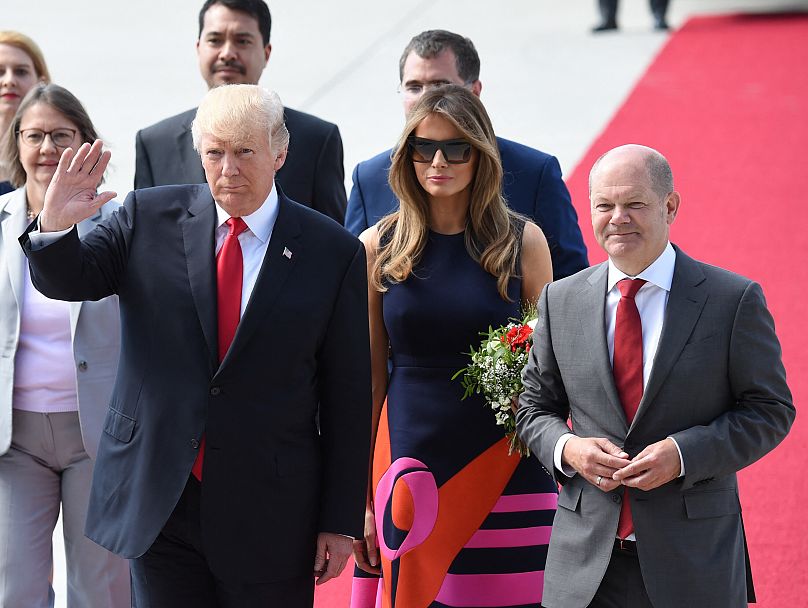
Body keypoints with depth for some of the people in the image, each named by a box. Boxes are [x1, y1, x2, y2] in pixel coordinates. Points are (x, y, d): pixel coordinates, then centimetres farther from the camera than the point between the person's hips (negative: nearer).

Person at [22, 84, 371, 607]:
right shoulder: (150, 218, 2)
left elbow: (348, 395, -1)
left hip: (269, 519, -1)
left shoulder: (334, 252, -3)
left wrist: (341, 522, -2)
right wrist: (55, 225, -20)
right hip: (157, 503, 2)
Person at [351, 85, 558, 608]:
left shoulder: (523, 242, 2)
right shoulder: (378, 247, 4)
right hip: (412, 475, 1)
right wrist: (360, 501, 4)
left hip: (508, 480, -1)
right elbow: (369, 379, 6)